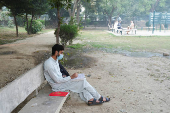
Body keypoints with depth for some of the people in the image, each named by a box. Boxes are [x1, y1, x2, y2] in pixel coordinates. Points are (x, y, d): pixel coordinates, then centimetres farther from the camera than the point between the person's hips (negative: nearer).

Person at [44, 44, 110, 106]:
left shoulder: (55, 60, 7)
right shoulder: (49, 64, -24)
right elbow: (57, 80, -25)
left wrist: (63, 76, 1)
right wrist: (71, 77, -21)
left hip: (60, 80, 10)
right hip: (57, 86, -10)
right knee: (83, 82, -13)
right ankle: (99, 98, 1)